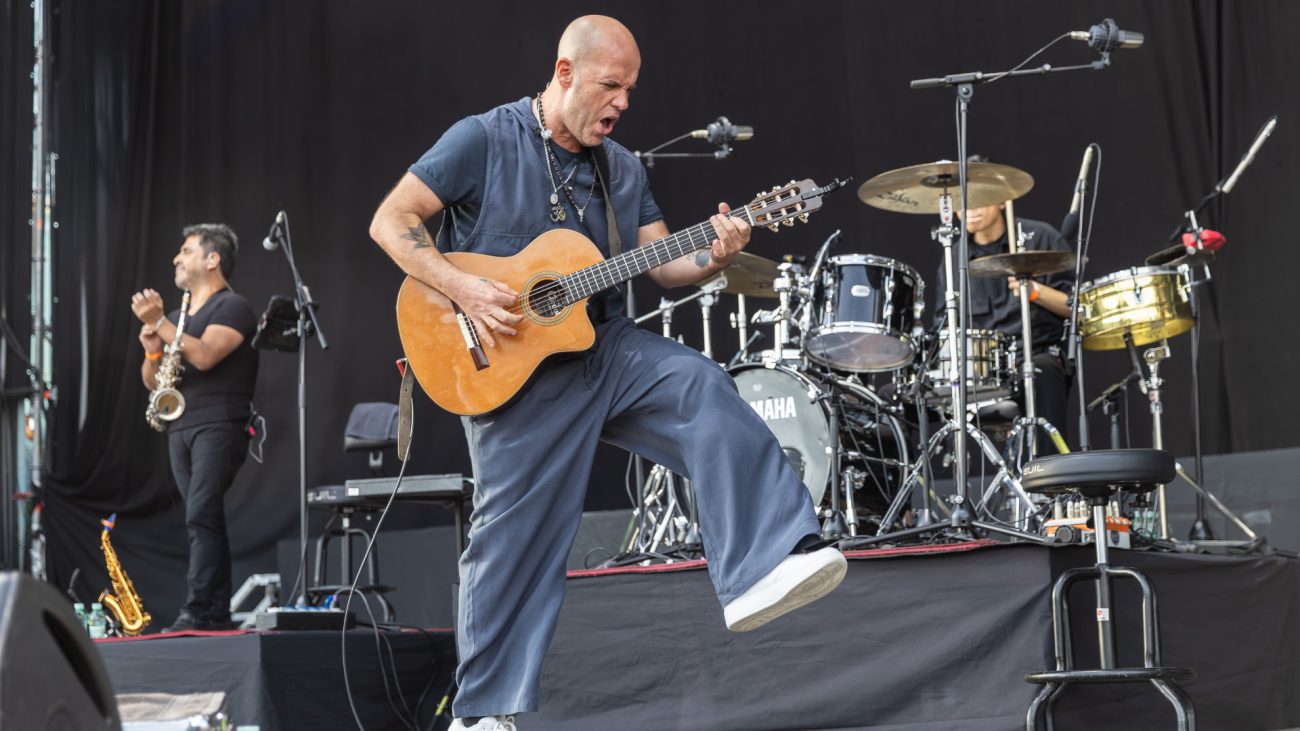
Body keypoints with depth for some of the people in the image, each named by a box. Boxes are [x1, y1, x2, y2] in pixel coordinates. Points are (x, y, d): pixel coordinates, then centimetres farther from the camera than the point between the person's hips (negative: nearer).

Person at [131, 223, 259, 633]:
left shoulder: (232, 307, -3)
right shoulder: (178, 316, 22)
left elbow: (204, 356, -19)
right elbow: (152, 382, 19)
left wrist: (159, 322, -15)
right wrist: (152, 349, -1)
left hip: (219, 426, -8)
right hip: (180, 427, 8)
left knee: (201, 516, -17)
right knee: (207, 521, 5)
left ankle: (197, 610, -20)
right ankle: (219, 613, 5)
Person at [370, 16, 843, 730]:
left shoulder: (622, 168, 10)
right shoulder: (484, 141, -7)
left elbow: (659, 263, 8)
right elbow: (390, 222, -9)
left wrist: (712, 256, -14)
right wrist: (463, 290, -22)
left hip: (604, 345, 5)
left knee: (702, 389, -23)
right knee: (513, 535, -2)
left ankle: (764, 569, -32)